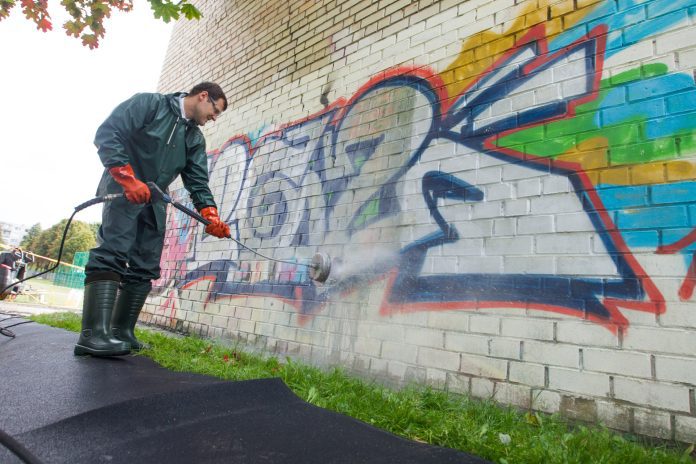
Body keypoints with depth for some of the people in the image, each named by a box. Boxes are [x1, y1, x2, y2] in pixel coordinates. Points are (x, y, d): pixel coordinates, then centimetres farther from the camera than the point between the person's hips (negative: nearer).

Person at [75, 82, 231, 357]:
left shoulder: (195, 140, 12)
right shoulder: (148, 103, -4)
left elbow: (198, 183, 3)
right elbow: (106, 134, -13)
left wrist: (210, 215, -14)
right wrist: (129, 178, -23)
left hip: (154, 202, 7)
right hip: (122, 191, -7)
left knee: (145, 267, 1)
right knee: (113, 253, -21)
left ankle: (121, 332, 6)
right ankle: (94, 334, -26)